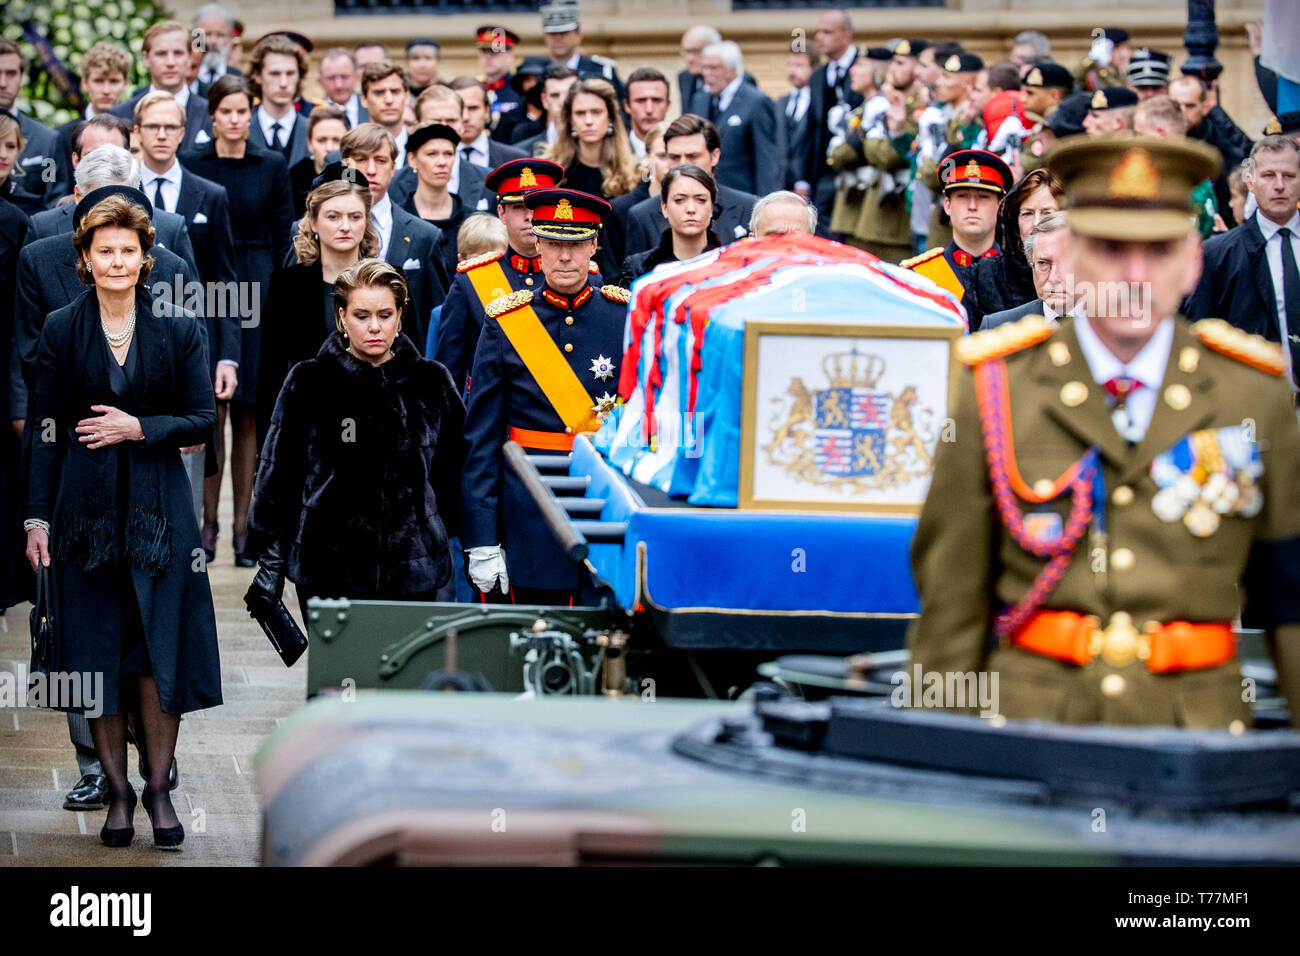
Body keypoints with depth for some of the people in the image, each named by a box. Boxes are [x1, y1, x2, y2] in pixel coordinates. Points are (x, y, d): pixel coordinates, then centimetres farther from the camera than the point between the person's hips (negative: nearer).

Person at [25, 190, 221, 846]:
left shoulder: (177, 329, 3)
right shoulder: (61, 330, 3)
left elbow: (203, 420, 3)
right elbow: (44, 429, 4)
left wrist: (138, 428, -11)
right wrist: (37, 518, 0)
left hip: (157, 507, 0)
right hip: (85, 508, 0)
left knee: (160, 650, -3)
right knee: (97, 650, 1)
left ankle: (159, 788, 7)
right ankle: (117, 792, 9)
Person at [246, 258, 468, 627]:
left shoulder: (431, 383, 8)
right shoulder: (309, 383, 2)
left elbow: (453, 472, 15)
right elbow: (277, 474, 6)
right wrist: (270, 562, 4)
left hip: (411, 574, 1)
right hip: (329, 573, -1)